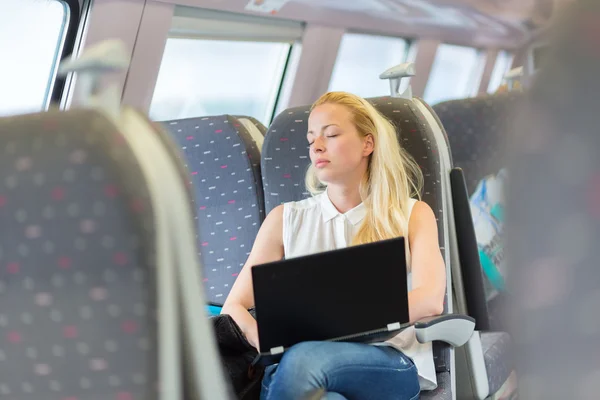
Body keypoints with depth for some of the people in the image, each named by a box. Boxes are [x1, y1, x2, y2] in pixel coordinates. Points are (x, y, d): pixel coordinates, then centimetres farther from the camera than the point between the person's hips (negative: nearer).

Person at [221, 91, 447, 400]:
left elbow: (430, 301, -4)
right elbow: (234, 308, 13)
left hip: (391, 365, -1)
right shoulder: (286, 220, 20)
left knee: (304, 359, -37)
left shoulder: (412, 215, 14)